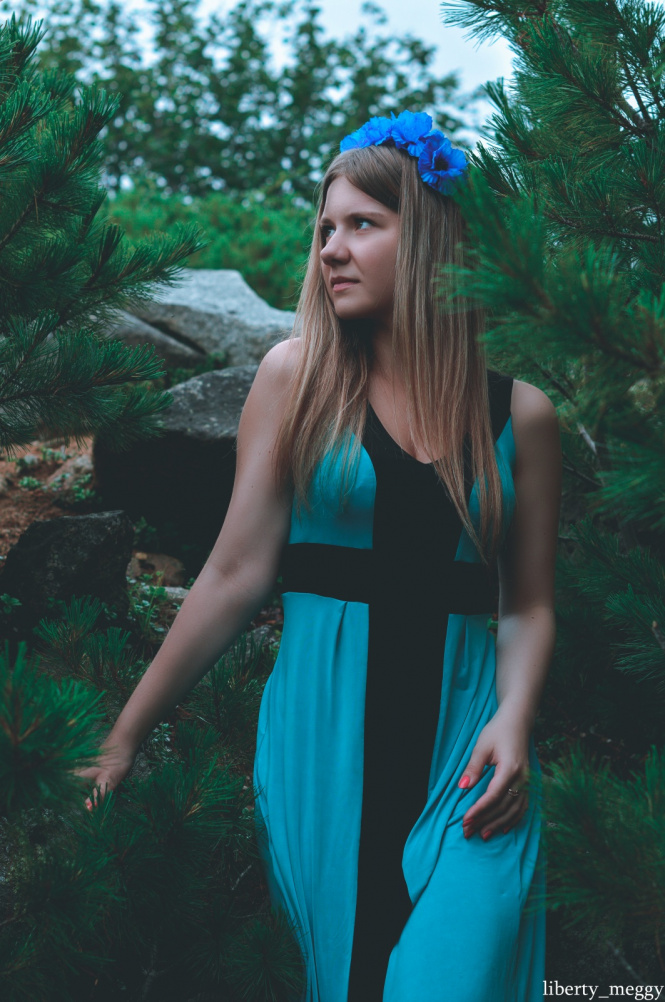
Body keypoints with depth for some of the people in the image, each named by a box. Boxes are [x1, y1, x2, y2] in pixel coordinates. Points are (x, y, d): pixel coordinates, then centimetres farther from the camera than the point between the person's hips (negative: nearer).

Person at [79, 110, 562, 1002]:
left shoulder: (519, 414, 5)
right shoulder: (298, 376, 2)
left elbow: (531, 605, 6)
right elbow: (236, 575, 1)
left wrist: (514, 720, -12)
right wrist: (125, 736, -1)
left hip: (462, 744, 0)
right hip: (321, 736, 0)